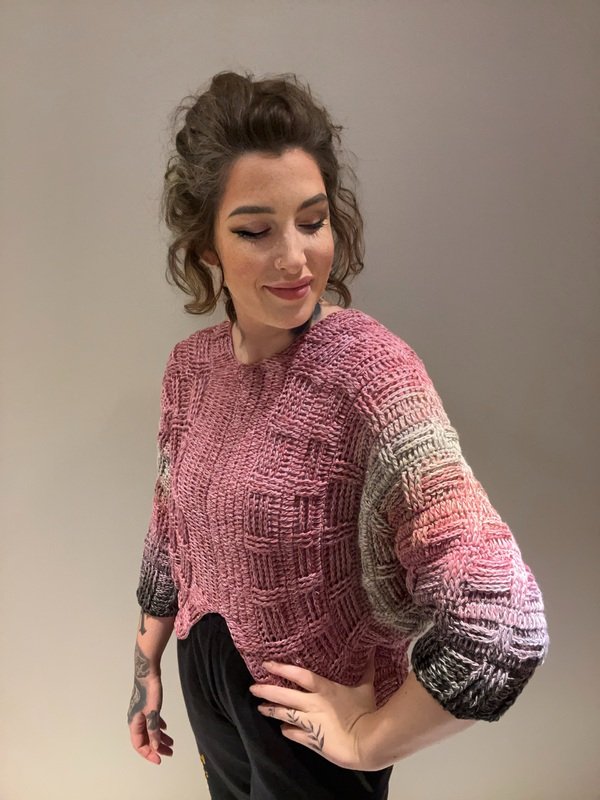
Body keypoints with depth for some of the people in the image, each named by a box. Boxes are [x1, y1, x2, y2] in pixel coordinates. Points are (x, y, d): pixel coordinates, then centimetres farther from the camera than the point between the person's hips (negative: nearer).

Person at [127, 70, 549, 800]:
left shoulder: (368, 367, -28)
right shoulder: (191, 365, -7)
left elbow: (499, 620, -35)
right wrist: (146, 664, 13)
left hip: (305, 721, -5)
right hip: (206, 687, 5)